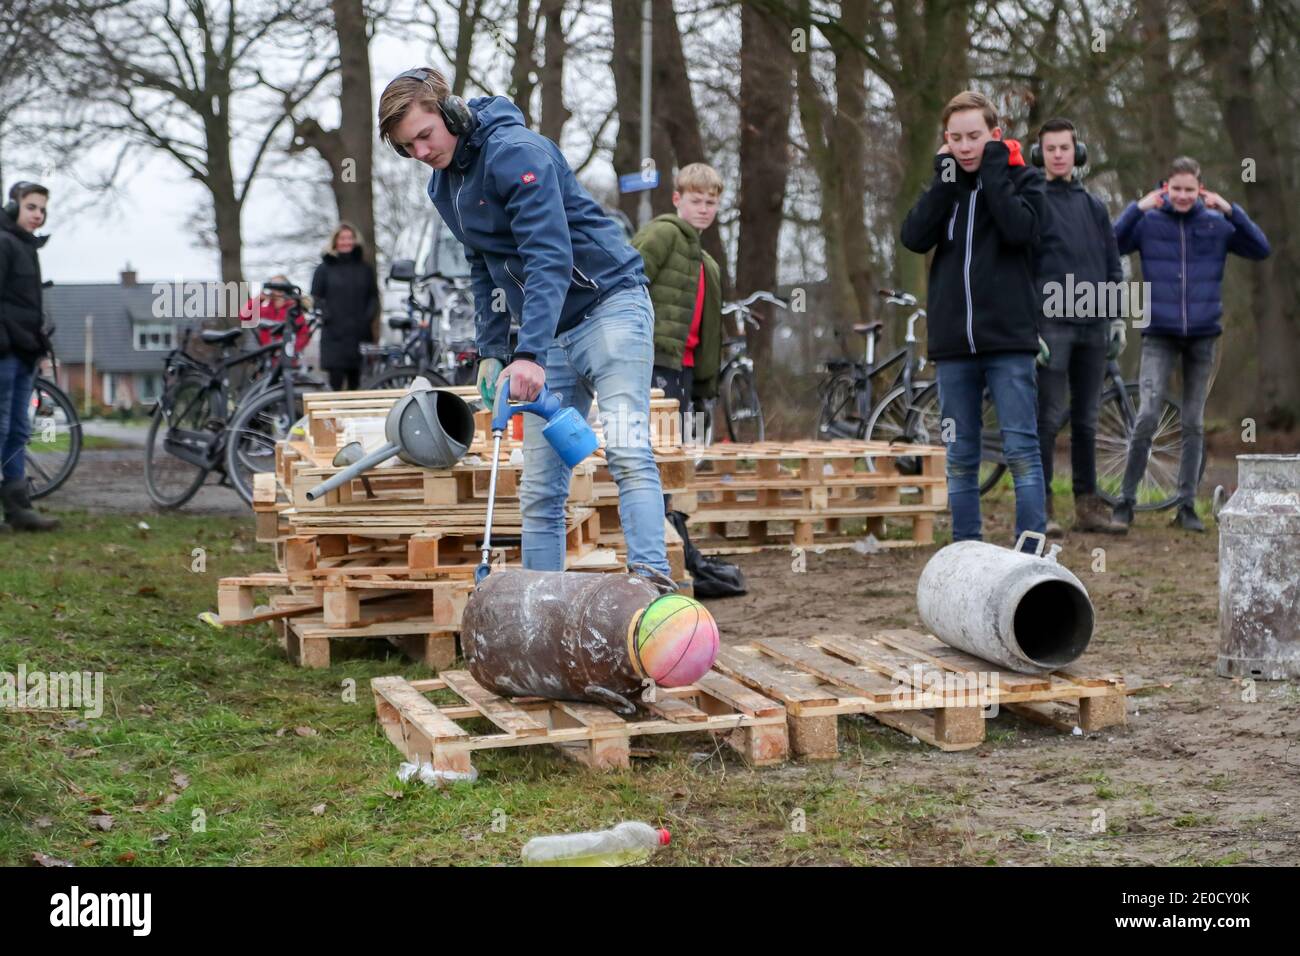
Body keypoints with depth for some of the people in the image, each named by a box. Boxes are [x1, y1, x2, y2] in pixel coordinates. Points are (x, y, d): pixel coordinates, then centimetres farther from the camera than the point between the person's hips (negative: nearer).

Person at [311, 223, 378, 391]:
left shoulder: (365, 269, 14)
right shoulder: (325, 268, 7)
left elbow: (373, 296, 12)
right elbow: (315, 296, 3)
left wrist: (369, 316, -4)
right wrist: (326, 315, -11)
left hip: (359, 332, 2)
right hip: (334, 333, -2)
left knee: (355, 379, 4)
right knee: (336, 372, -11)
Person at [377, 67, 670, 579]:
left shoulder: (515, 151, -18)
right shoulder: (443, 186, 9)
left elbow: (550, 257, -27)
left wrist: (529, 353, -34)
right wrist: (491, 349, 13)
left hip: (608, 305, -8)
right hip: (550, 332, 8)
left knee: (627, 452, -22)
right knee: (539, 488, 3)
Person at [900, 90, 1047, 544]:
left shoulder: (1021, 178, 4)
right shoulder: (944, 185, 14)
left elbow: (1020, 228, -17)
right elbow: (915, 237, -3)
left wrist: (993, 166, -9)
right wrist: (945, 178, -5)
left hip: (1008, 339, -4)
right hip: (953, 341, 4)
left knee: (1022, 450, -5)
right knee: (960, 457, 6)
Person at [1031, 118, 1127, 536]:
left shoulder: (1094, 205, 16)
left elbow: (1112, 265, 20)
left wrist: (1117, 317, 12)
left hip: (1093, 325, 5)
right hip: (1052, 323, -5)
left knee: (1086, 419, 9)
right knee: (1049, 416, -6)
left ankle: (1088, 505, 14)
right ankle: (1041, 505, -2)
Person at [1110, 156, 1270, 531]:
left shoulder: (1217, 223, 3)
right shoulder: (1148, 221, -1)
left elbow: (1261, 249, -3)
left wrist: (1231, 210, -12)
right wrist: (1137, 208, -17)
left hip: (1203, 335, 2)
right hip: (1159, 334, -2)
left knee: (1194, 423, 7)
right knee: (1147, 416, -14)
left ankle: (1187, 506, 15)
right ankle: (1126, 500, -2)